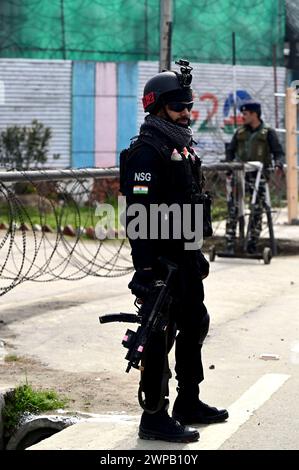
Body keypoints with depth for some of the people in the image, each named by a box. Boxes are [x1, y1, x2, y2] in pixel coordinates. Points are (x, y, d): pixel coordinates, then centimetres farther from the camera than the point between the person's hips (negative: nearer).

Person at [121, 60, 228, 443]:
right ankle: (154, 418, -1)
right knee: (161, 334, -6)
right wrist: (144, 269, -26)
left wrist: (196, 252, 23)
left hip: (184, 256, 10)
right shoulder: (148, 150, -16)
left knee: (195, 324, 17)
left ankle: (188, 403, 30)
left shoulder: (183, 146, 15)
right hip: (160, 256, -10)